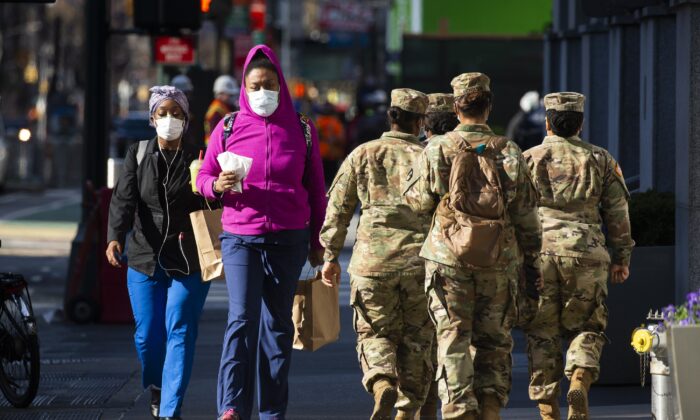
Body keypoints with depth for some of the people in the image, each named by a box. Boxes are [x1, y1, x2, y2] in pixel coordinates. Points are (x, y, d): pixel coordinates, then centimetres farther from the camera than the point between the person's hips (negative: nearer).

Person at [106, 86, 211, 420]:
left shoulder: (197, 158, 1)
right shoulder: (138, 155, 5)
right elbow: (124, 198, -8)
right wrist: (115, 237, -25)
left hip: (188, 263, -2)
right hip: (145, 258, 2)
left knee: (180, 332, -9)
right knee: (147, 335, 4)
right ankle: (157, 386, 34)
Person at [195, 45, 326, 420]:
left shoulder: (301, 129, 6)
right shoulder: (228, 128, 5)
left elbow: (316, 188, 11)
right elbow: (203, 177, 9)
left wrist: (317, 241, 11)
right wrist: (217, 185, -15)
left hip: (289, 240, 1)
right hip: (239, 237, -1)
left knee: (277, 324, 6)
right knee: (242, 317, -14)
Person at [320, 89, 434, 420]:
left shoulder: (363, 155, 6)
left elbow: (336, 207, 5)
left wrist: (331, 255, 10)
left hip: (373, 259, 0)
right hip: (420, 262, 0)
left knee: (375, 333, 8)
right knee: (416, 339, 11)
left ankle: (382, 386, -19)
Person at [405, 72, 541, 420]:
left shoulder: (437, 149, -3)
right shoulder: (509, 152, 1)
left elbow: (419, 200, 3)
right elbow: (526, 213, 3)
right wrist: (532, 259, 12)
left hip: (449, 256, -1)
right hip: (499, 259, 1)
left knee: (452, 339, -1)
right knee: (494, 340, 11)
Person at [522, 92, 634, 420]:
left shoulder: (528, 159, 8)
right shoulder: (600, 159, 10)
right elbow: (618, 211, 10)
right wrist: (621, 257, 17)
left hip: (538, 251, 0)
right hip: (585, 253, 0)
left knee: (542, 335, 6)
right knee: (586, 329, 12)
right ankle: (579, 381, -15)